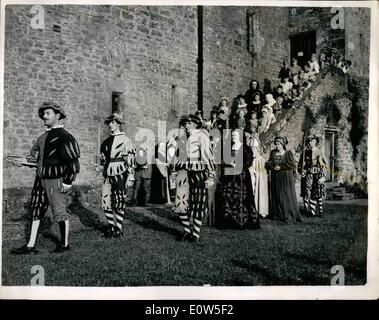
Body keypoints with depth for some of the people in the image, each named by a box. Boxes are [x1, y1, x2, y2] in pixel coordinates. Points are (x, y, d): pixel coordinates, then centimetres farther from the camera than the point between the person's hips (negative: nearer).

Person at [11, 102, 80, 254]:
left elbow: (73, 162, -16)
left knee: (60, 212, 4)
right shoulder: (44, 137, 13)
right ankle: (31, 246, 17)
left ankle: (65, 244, 21)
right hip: (41, 179, 9)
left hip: (55, 180, -9)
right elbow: (37, 157, 22)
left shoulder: (64, 136, -13)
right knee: (36, 209, 10)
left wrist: (68, 182, -17)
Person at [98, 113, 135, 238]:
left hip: (120, 174, -5)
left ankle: (118, 229, 13)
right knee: (105, 202, 4)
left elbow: (131, 160, -8)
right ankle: (111, 225, 23)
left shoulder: (125, 140, -4)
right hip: (108, 174, 5)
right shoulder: (106, 141, 12)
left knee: (119, 203, 1)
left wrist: (130, 178, -12)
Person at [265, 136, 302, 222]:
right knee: (276, 197, 4)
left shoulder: (288, 153, -5)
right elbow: (268, 164, 7)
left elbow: (293, 165, -12)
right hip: (275, 179, 4)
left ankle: (288, 215, 2)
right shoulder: (273, 153, 8)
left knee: (286, 197, -3)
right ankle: (277, 214, 9)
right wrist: (273, 167, -14)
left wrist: (281, 167, -14)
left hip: (286, 179, -4)